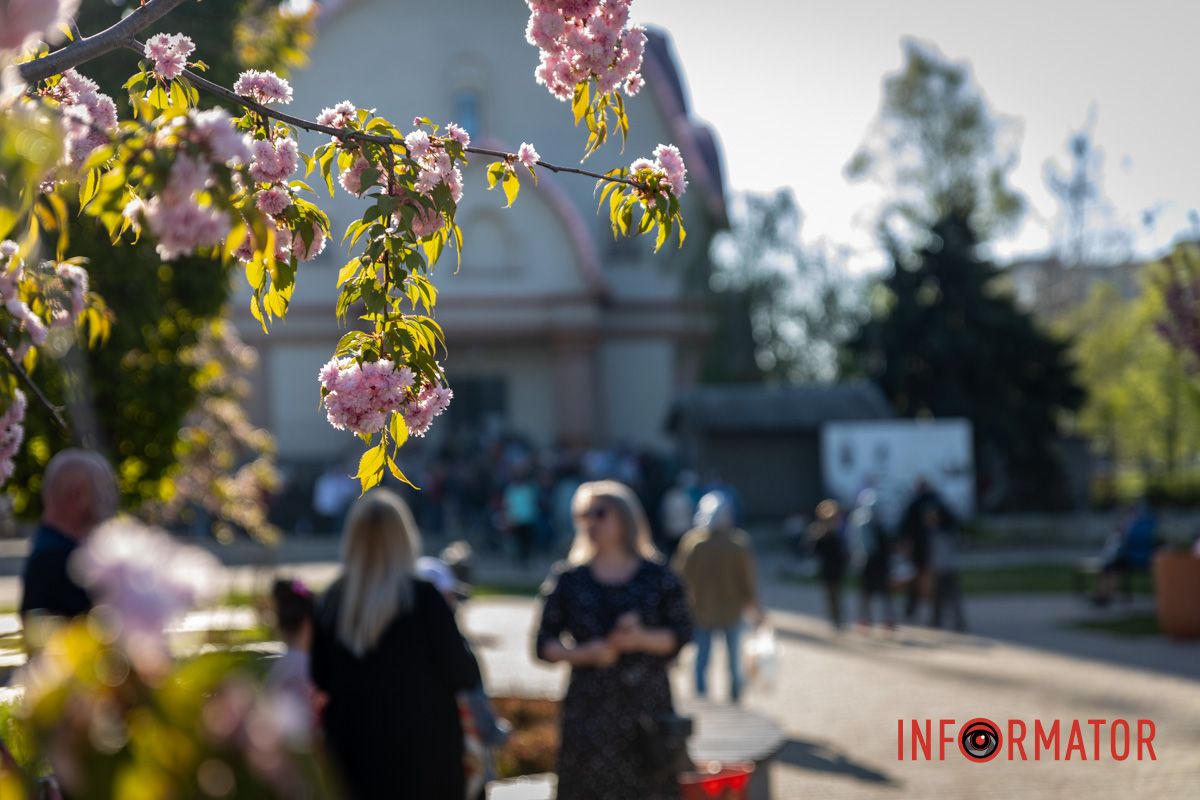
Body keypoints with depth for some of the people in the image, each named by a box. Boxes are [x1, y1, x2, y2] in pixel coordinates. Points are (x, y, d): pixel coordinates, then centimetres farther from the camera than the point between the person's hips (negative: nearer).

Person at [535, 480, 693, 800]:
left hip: (647, 705, 0)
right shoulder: (568, 580, 6)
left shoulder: (658, 577, 5)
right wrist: (585, 653, -13)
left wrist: (643, 639, -17)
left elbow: (682, 634, 2)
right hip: (590, 710, 0)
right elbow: (545, 645, 5)